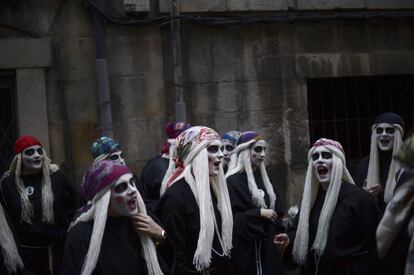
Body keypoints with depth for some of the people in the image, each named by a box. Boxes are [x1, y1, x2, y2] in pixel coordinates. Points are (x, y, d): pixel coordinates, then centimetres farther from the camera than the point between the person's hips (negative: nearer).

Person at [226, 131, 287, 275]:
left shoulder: (263, 178, 14)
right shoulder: (233, 181, -9)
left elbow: (277, 210, 18)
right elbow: (231, 218, -17)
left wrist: (280, 232, 4)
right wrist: (259, 213, -18)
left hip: (269, 246, 7)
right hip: (248, 249, -7)